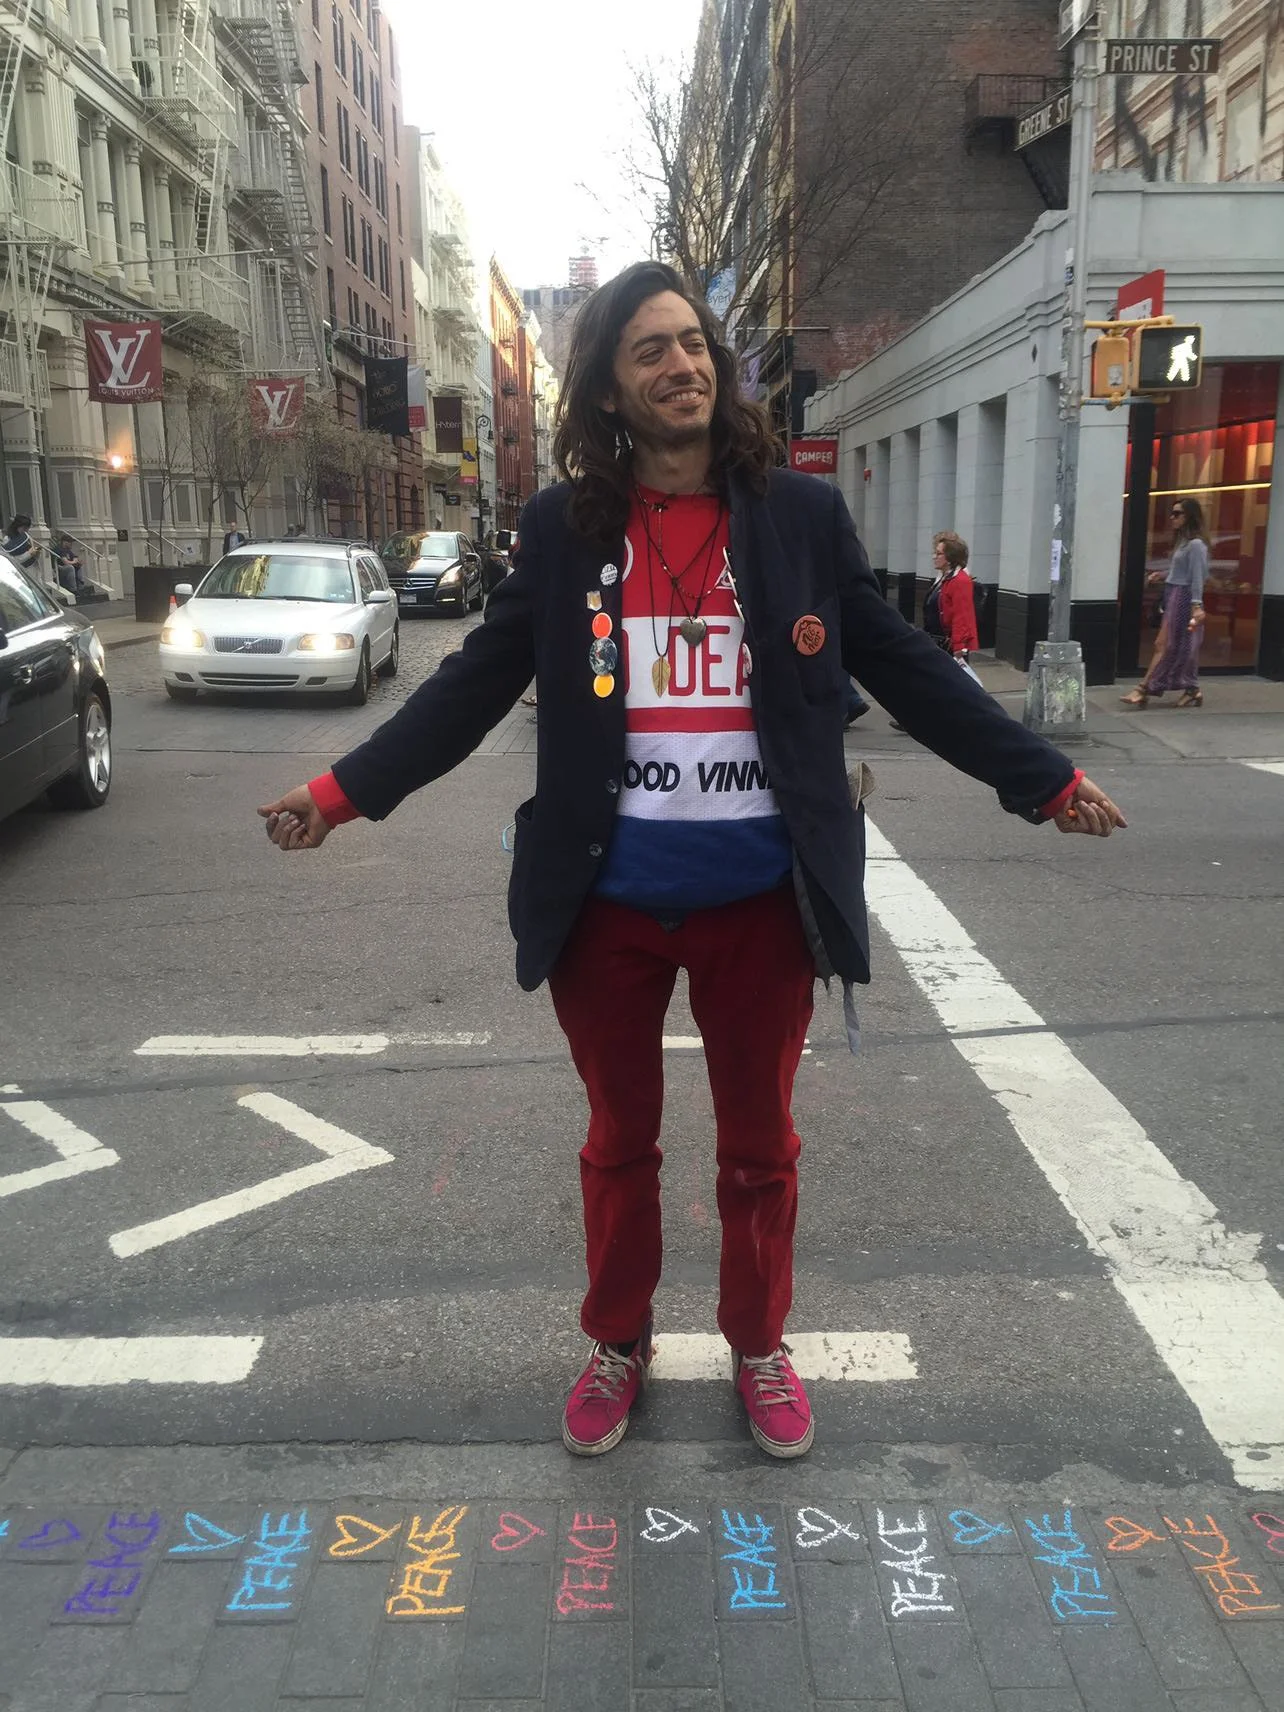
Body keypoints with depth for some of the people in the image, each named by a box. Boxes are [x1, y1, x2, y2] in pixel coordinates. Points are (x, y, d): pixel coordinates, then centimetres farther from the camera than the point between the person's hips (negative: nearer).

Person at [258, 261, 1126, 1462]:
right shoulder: (561, 528, 0)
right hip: (608, 902, 0)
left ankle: (757, 1347, 41)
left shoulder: (801, 515, 0)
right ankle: (617, 1344, 41)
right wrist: (346, 788, -6)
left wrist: (1044, 778, 0)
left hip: (761, 899, 0)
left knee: (759, 1145, 17)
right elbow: (474, 685, 1)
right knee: (620, 1140, 18)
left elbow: (907, 671, 2)